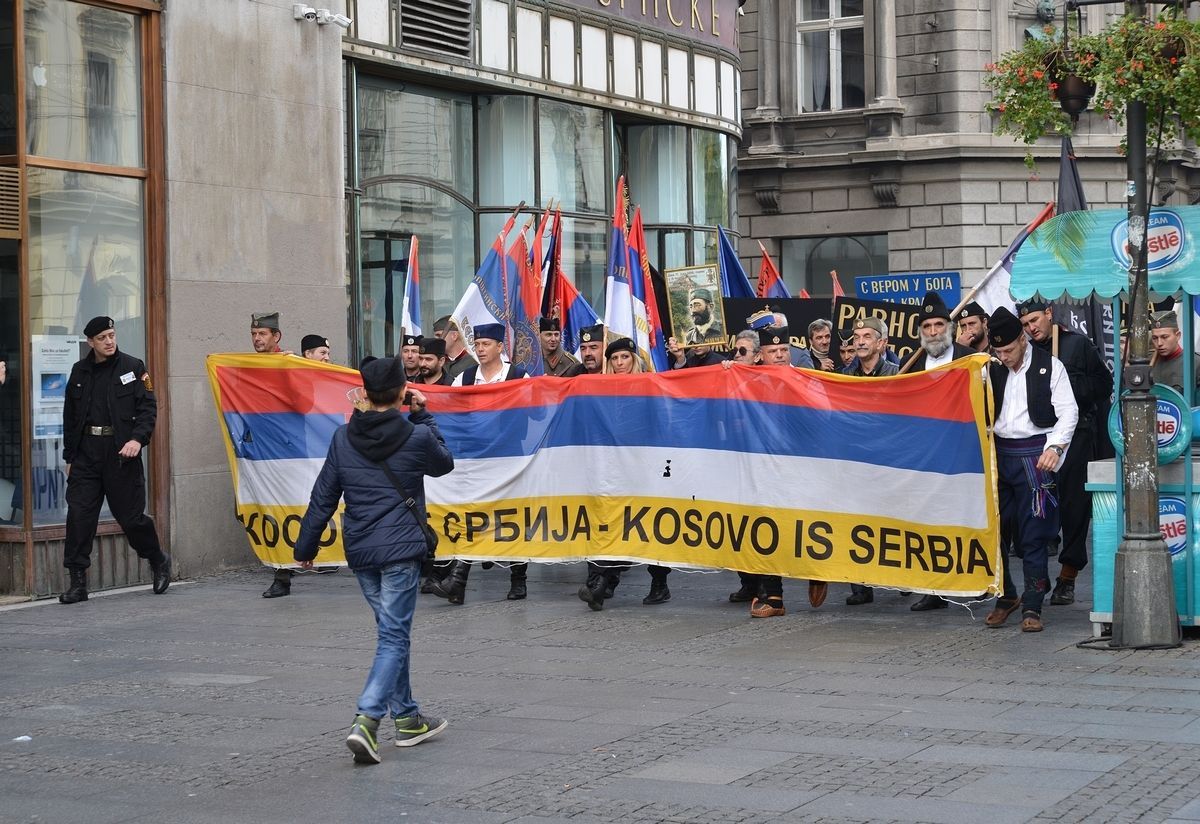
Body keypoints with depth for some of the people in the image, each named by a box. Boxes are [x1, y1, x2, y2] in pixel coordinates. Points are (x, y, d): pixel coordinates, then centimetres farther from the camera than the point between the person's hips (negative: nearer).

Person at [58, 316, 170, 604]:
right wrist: (69, 456, 13)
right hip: (86, 456, 3)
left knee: (131, 516, 2)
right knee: (78, 515, -5)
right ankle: (77, 582, 0)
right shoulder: (80, 371, 12)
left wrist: (138, 439, -19)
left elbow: (149, 407, -3)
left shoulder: (132, 367, 1)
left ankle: (158, 562, 27)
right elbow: (70, 416, 16)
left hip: (121, 454, -3)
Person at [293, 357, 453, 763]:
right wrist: (423, 417, 15)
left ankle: (407, 718, 25)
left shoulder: (344, 437, 2)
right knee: (394, 637, -4)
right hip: (400, 549, -5)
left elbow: (323, 497, 5)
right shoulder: (416, 437, -8)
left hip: (360, 550, 5)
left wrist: (306, 546, 14)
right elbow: (444, 463, 14)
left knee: (391, 632, 18)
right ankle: (366, 720, -20)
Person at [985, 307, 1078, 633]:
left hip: (1034, 455, -5)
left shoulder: (1049, 366, -2)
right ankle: (1005, 597, 20)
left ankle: (1032, 607, 1)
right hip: (999, 454, 5)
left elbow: (1068, 411, -5)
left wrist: (1055, 447, -18)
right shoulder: (993, 369, 11)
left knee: (1033, 535, -4)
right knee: (996, 530, 6)